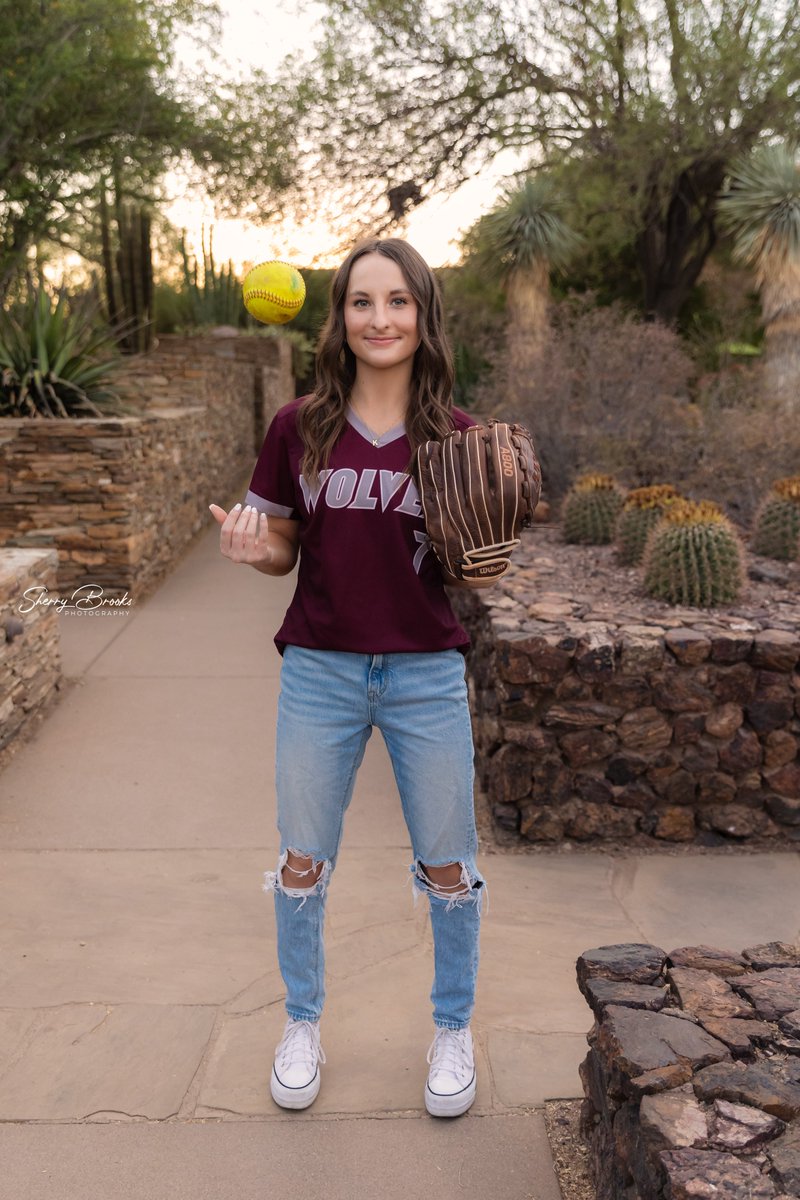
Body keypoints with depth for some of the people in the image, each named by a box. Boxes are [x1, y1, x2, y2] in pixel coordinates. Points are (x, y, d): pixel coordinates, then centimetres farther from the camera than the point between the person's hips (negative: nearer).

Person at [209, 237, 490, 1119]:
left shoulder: (456, 436, -2)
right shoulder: (299, 428, -3)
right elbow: (281, 551, 5)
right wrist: (248, 550, -16)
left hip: (426, 673, 0)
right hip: (320, 672, 0)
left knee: (446, 869, 11)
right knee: (304, 863, 13)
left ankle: (453, 1029, 36)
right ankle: (302, 1025, 38)